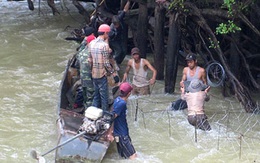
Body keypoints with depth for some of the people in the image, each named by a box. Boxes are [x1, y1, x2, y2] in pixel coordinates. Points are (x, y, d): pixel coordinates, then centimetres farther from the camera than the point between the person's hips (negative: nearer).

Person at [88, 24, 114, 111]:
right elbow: (106, 63, -18)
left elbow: (89, 60, 7)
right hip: (102, 74, -7)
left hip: (94, 74, 7)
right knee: (104, 96, 4)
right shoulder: (104, 45, -18)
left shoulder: (91, 43, 4)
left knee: (96, 95, 18)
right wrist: (112, 71, -3)